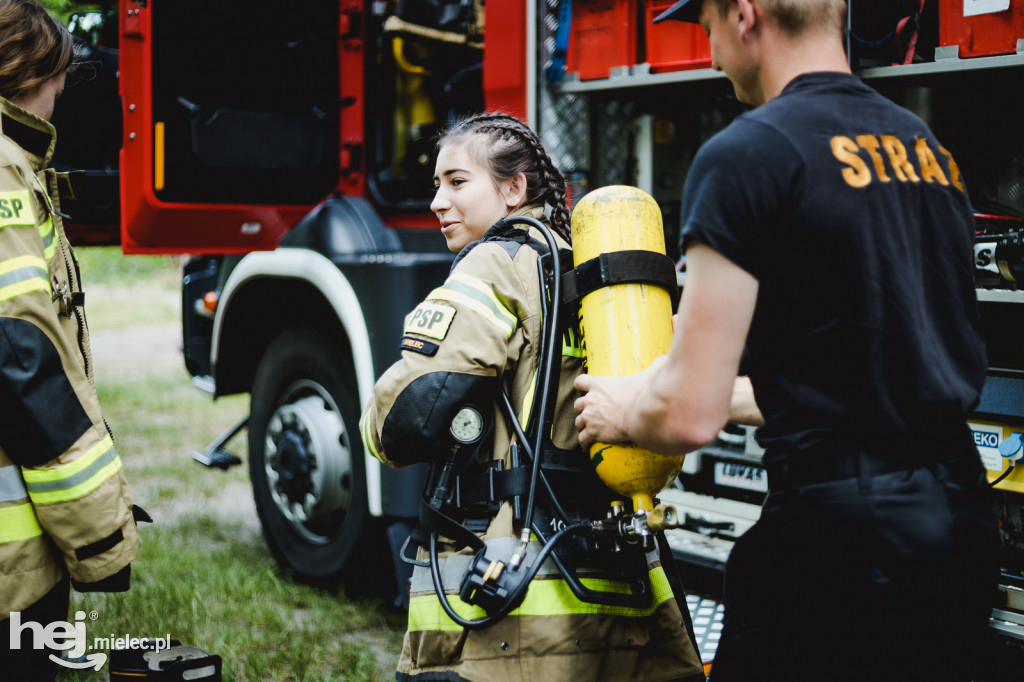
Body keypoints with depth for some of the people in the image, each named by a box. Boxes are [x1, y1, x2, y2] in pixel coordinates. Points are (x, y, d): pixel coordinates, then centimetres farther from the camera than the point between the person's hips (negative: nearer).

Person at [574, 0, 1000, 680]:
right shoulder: (930, 147, 13)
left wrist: (623, 412, 8)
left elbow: (690, 415, -14)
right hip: (963, 516, 8)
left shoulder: (747, 153, -12)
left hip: (841, 535, -8)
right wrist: (738, 395, 30)